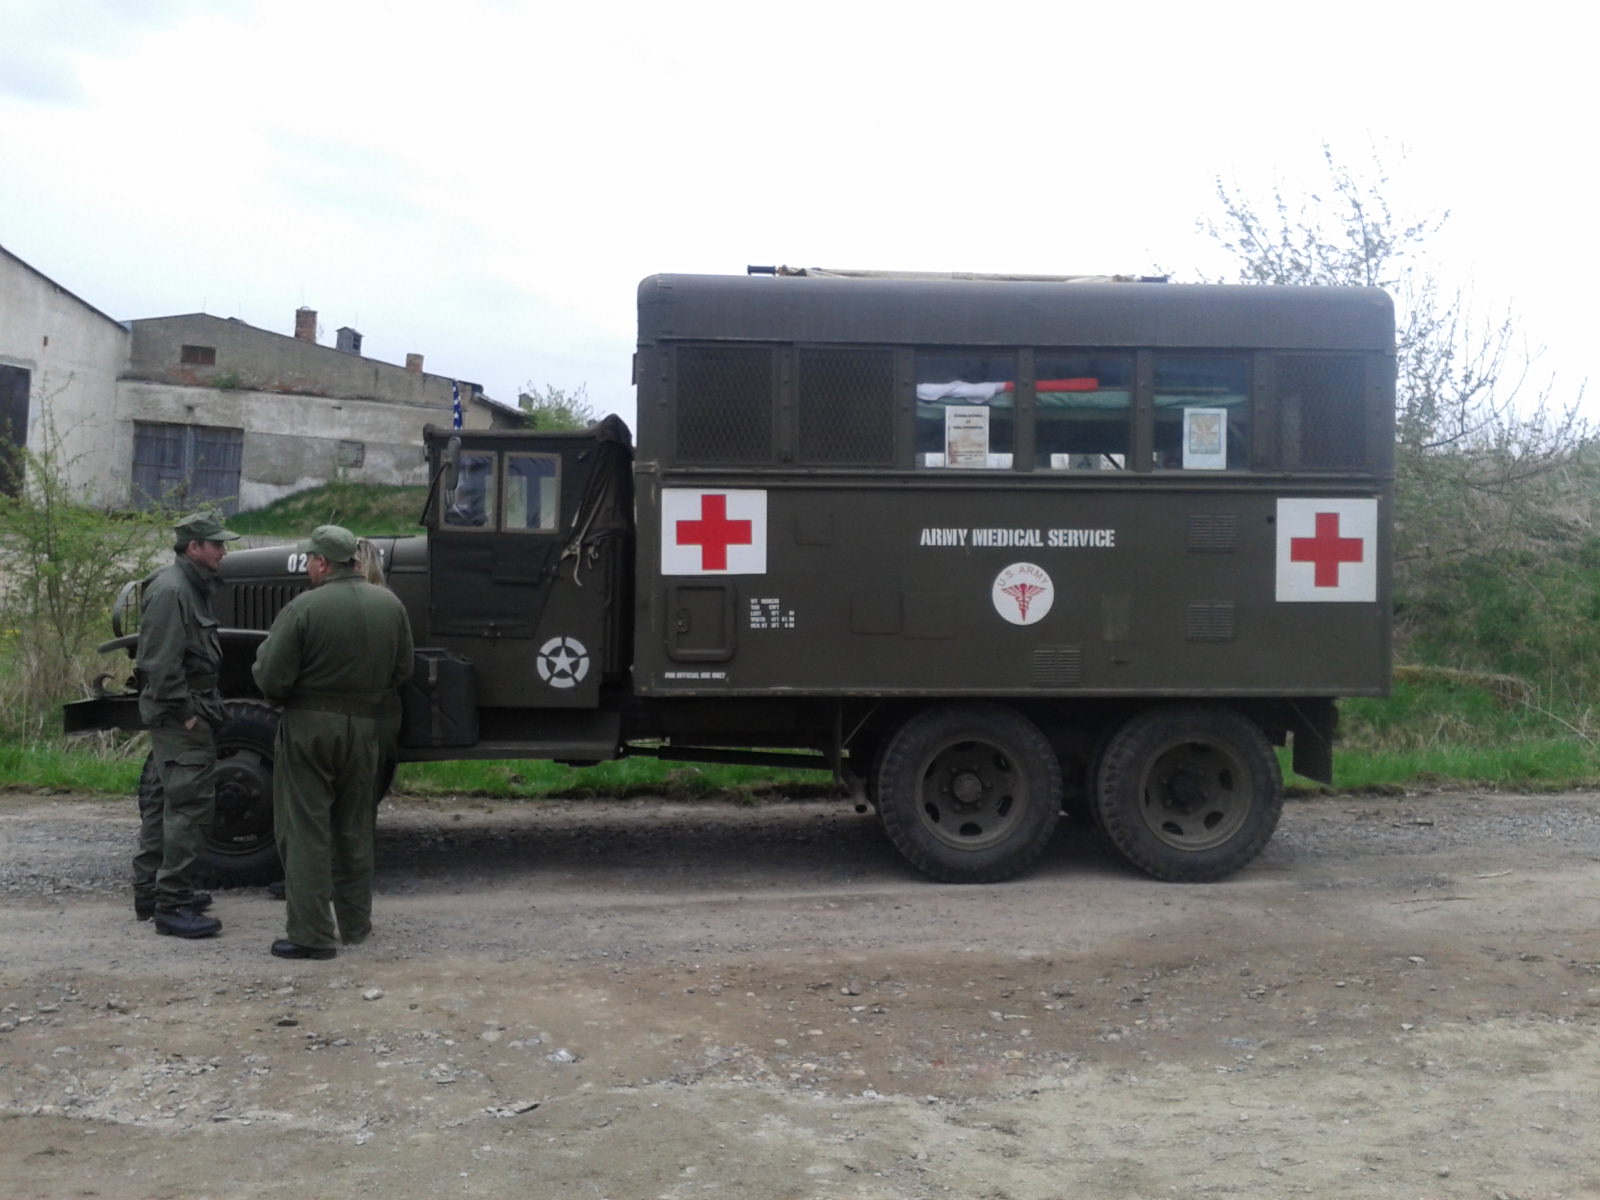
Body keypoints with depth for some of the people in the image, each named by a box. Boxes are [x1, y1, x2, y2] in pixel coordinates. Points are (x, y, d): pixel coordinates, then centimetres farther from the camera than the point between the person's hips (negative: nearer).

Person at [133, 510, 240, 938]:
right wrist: (186, 713, -20)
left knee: (165, 801, 17)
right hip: (180, 716, -11)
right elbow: (161, 665, -23)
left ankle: (149, 891, 27)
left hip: (182, 714, 11)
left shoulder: (190, 587, 15)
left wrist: (200, 708, 18)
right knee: (189, 805, -9)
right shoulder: (170, 590, -17)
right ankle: (172, 906, -5)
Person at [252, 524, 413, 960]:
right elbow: (402, 672, 7)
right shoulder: (390, 604, 1)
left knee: (305, 830, 3)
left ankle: (311, 933, 5)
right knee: (355, 829, 18)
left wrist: (265, 650, 5)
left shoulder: (303, 608, -15)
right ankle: (355, 924, 27)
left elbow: (271, 679, -15)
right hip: (365, 727, 5)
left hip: (308, 727, -5)